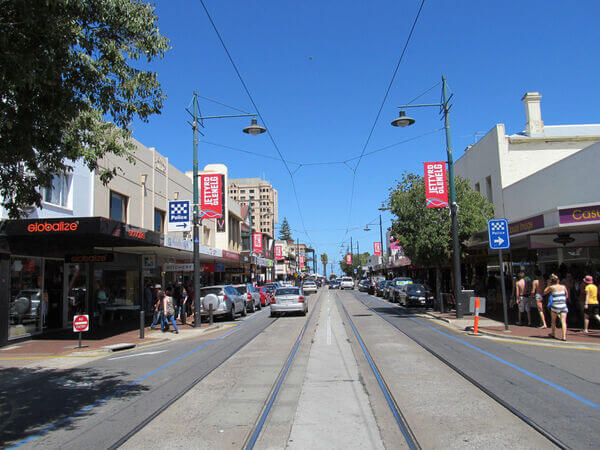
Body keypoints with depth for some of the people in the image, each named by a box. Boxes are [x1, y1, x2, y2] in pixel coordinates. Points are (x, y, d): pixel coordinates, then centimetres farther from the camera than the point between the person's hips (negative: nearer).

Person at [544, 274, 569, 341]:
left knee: (553, 320, 18)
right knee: (563, 321, -3)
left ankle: (553, 334, 27)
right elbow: (567, 296, 17)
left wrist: (548, 285, 14)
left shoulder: (552, 287, -3)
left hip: (555, 306, -2)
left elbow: (545, 292, 13)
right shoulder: (563, 287, 6)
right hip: (563, 306, 2)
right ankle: (564, 337, -11)